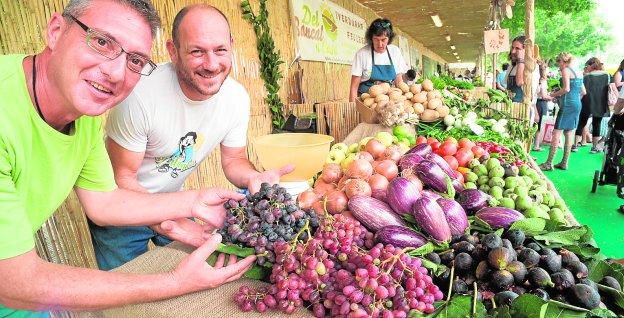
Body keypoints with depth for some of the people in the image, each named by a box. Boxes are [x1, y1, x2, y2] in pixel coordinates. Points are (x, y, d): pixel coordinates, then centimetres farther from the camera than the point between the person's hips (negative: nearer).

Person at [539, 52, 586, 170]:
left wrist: (554, 94, -3)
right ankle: (564, 163, 13)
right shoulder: (578, 72, 17)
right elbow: (583, 92, 20)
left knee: (556, 134, -9)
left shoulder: (566, 70, -7)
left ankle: (549, 164, -10)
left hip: (567, 105, -9)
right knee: (569, 133, 9)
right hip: (577, 105, 9)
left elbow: (566, 89, -18)